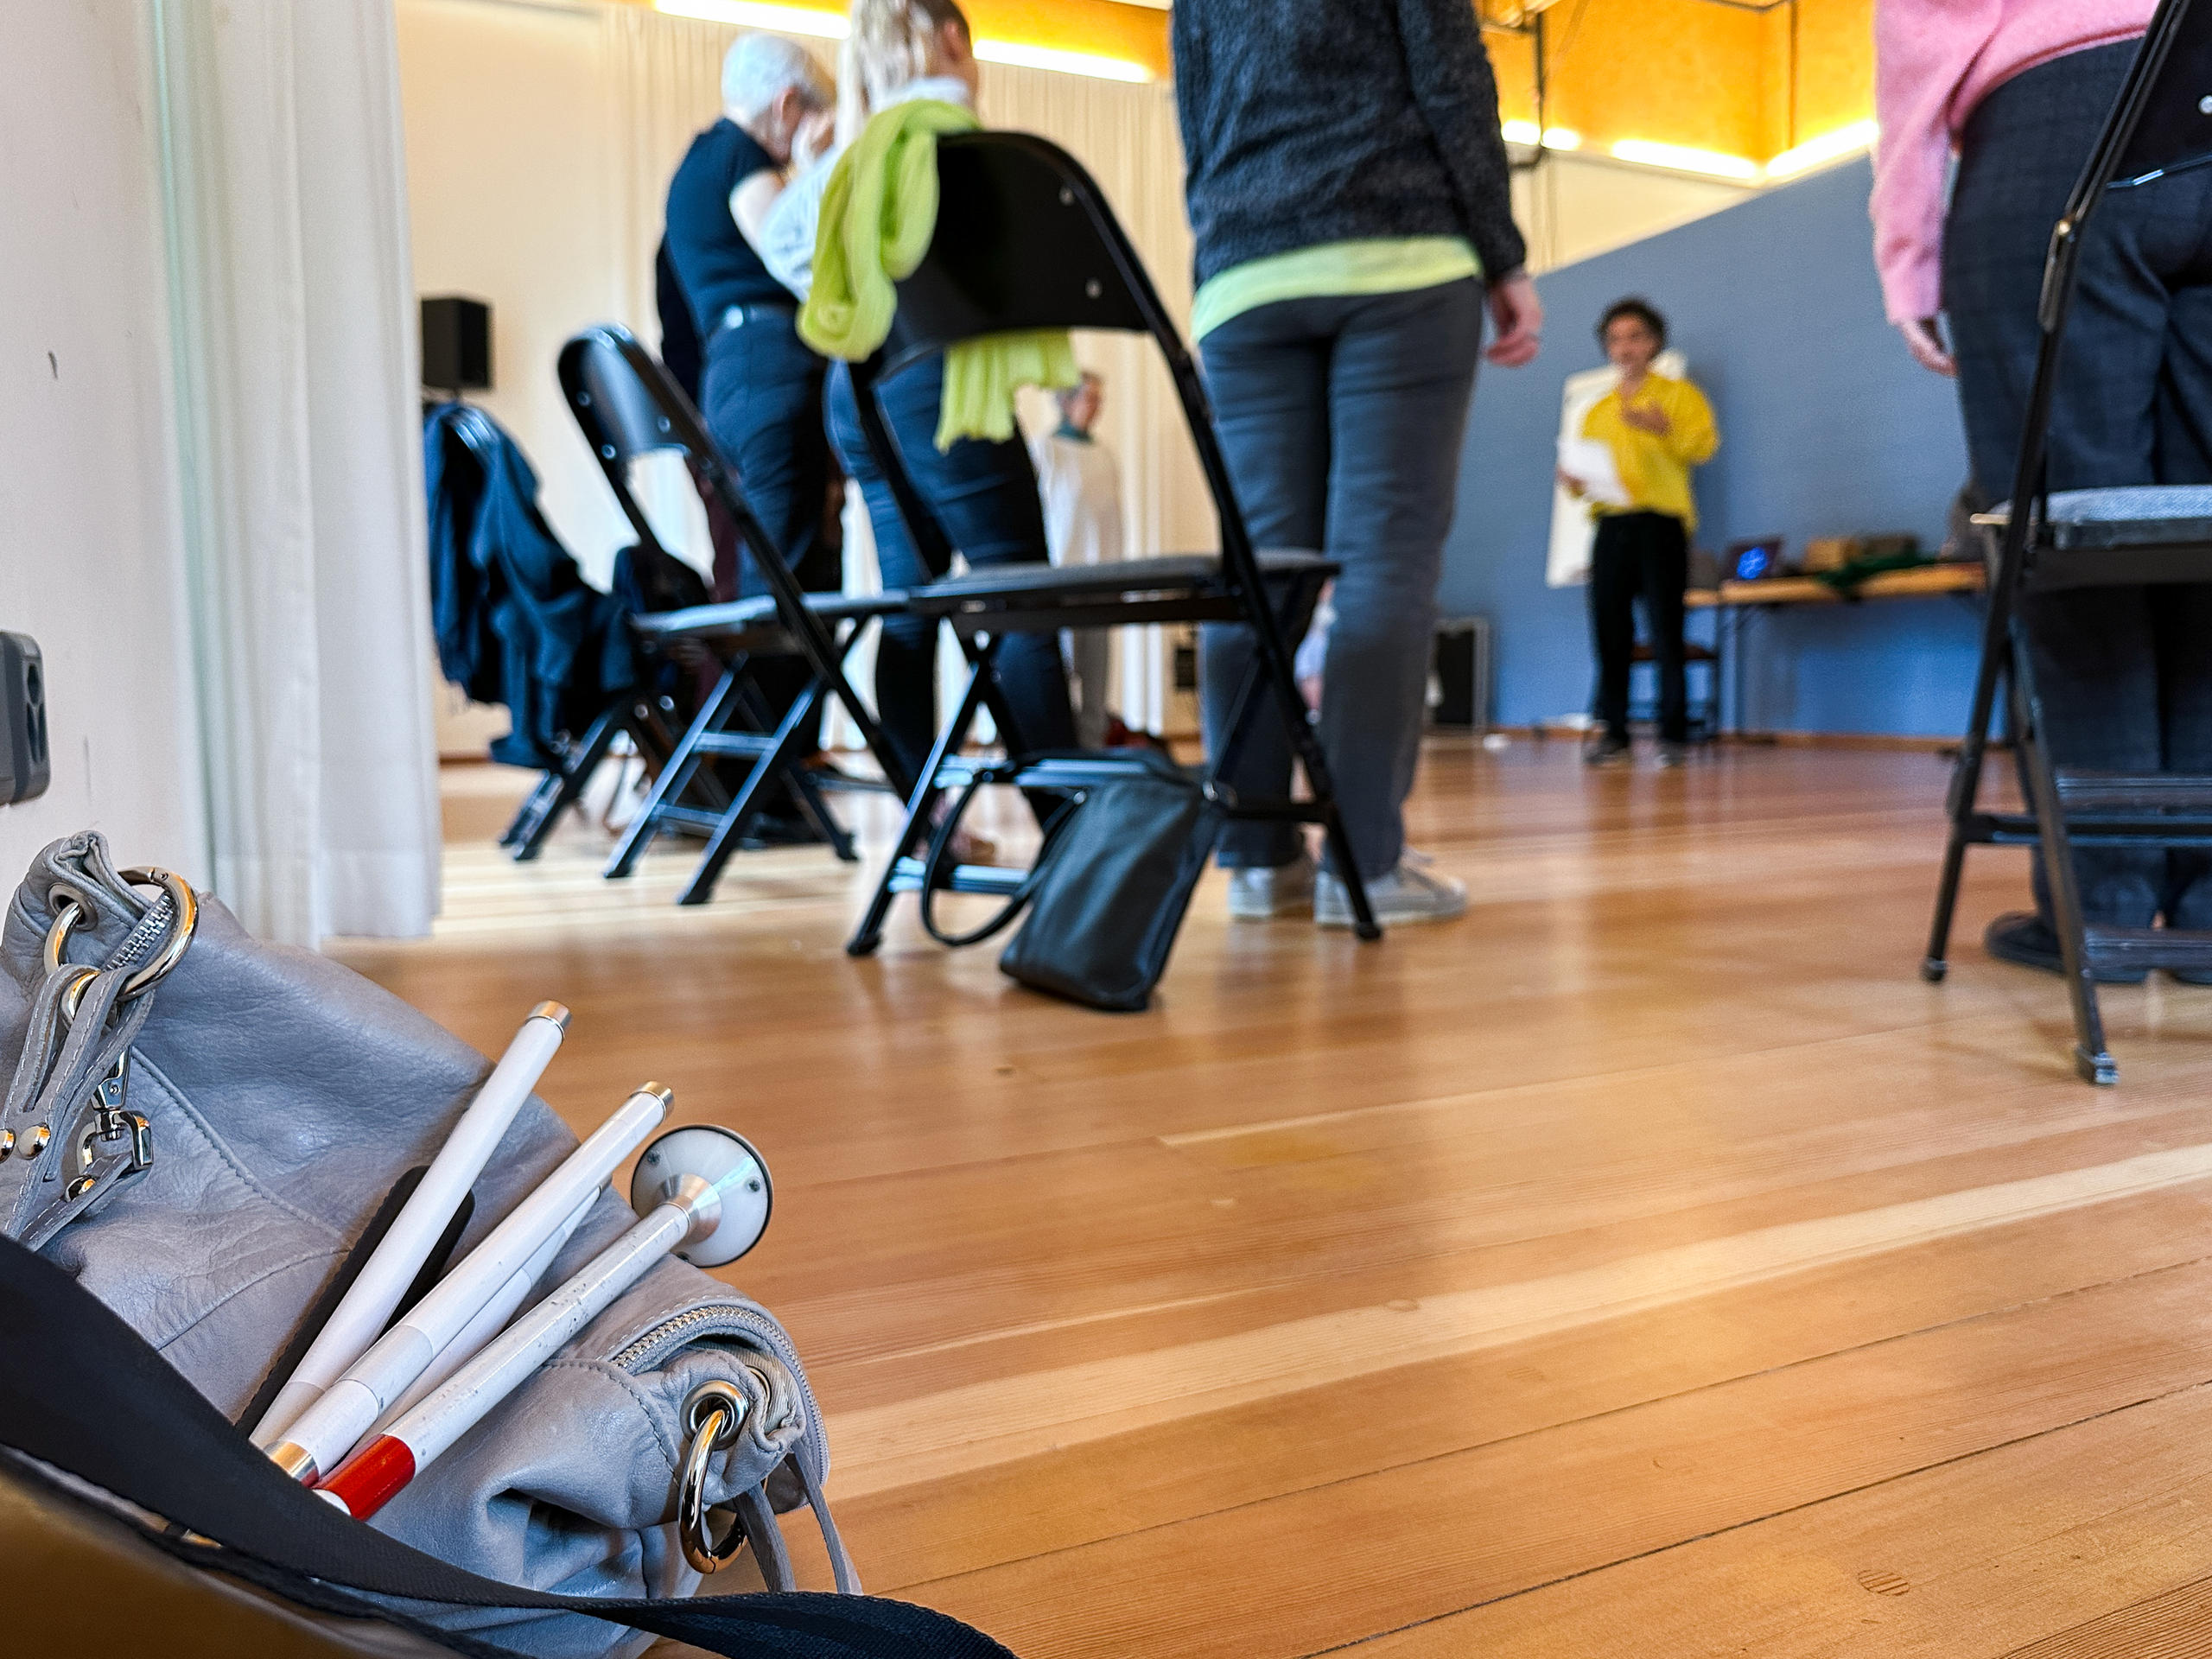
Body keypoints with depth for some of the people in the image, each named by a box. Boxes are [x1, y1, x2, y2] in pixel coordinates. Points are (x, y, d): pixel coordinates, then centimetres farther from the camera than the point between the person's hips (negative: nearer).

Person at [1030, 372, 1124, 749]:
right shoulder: (1045, 446, -1)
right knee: (1062, 663, -8)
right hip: (1062, 569, -6)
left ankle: (1093, 740, 9)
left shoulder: (1103, 452, 16)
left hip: (1101, 571, 6)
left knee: (1097, 662, 4)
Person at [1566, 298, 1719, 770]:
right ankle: (1613, 731, 3)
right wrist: (1574, 479, 0)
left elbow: (1705, 445, -5)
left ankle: (1673, 734, -5)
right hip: (1610, 524, 4)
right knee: (1609, 630, -2)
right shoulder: (1597, 411, 23)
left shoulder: (1678, 394, 9)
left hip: (1660, 522, -4)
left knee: (1665, 632, -8)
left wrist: (1662, 427, -22)